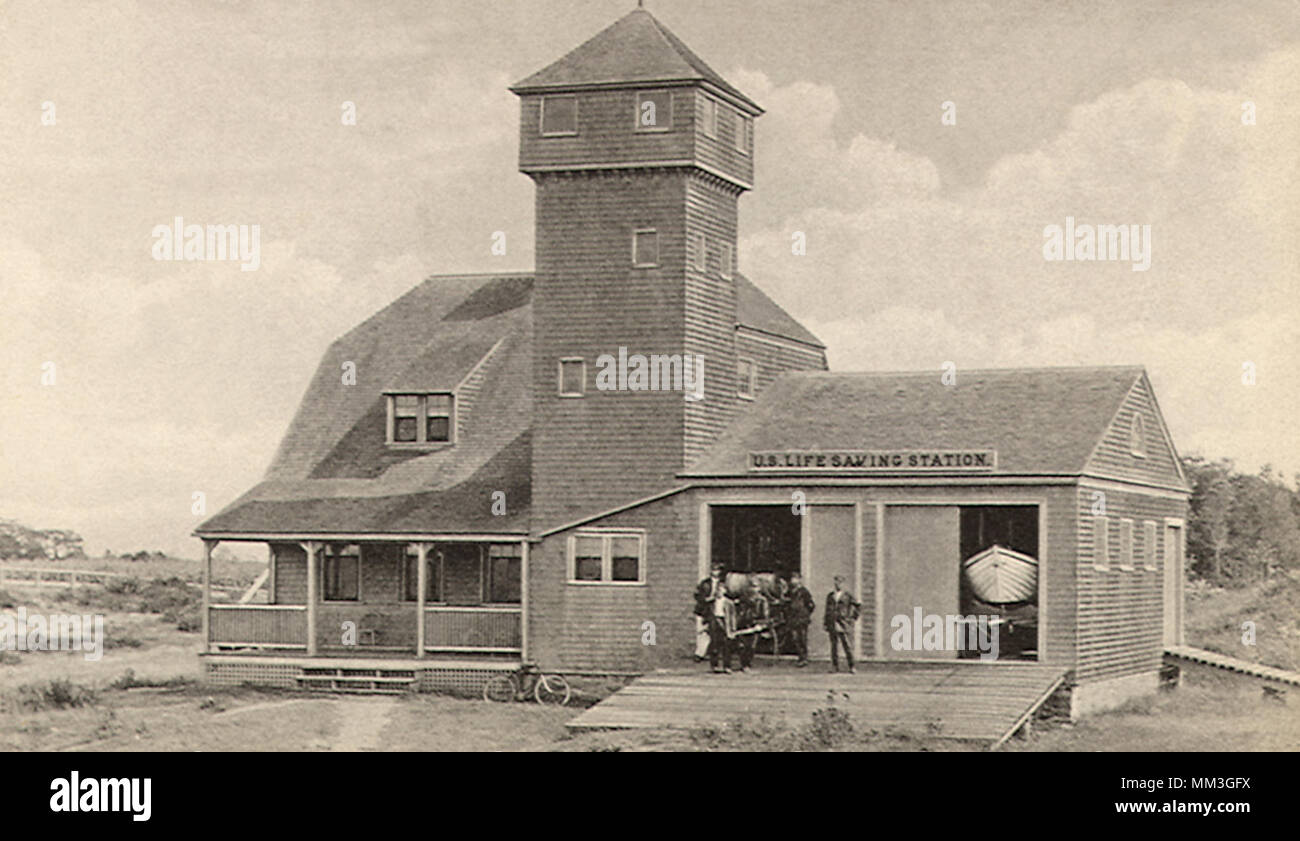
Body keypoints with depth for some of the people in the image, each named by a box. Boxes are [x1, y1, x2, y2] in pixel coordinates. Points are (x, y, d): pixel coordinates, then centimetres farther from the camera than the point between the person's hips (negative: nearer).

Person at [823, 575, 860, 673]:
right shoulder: (830, 596, 14)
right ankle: (835, 666, 7)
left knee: (846, 644, -7)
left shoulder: (848, 595, 2)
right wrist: (826, 623, 12)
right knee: (834, 644, 3)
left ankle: (851, 667, -4)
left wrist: (853, 618, 3)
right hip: (832, 623, 4)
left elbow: (858, 606, 7)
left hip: (843, 623, -4)